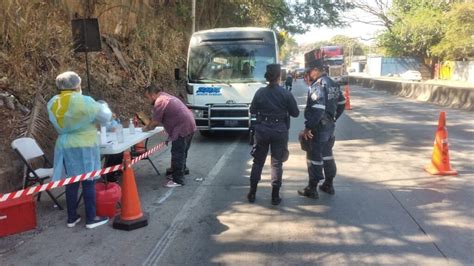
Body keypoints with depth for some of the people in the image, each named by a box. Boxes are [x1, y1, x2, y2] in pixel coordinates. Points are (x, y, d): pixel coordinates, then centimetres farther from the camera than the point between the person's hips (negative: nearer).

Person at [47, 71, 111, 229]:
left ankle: (72, 218, 22)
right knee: (88, 182, 2)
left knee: (71, 182, 13)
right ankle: (91, 218, 9)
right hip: (84, 147, -6)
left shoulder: (53, 103, 5)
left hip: (64, 146, 6)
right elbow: (105, 117, -5)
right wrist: (103, 106, 14)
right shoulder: (84, 101, -15)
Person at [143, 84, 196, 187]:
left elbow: (155, 121, -9)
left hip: (181, 129, -10)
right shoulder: (166, 97, 20)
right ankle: (182, 169, 39)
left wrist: (146, 128, 8)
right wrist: (150, 126, 22)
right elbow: (160, 119, 27)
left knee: (177, 154, -3)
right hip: (189, 125, 10)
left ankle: (178, 180, 2)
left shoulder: (159, 101, -12)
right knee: (182, 152, 23)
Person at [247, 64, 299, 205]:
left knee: (258, 162, 14)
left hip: (262, 129, 1)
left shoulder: (260, 92, -7)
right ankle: (275, 196, 13)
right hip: (280, 130, -1)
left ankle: (252, 193, 19)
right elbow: (295, 113, -3)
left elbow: (252, 110, 2)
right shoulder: (286, 94, -10)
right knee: (277, 163, 9)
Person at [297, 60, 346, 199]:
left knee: (314, 157, 0)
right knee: (327, 154, 19)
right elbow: (341, 104, 17)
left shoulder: (318, 85, -18)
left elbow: (317, 110, -27)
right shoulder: (333, 84, 10)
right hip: (330, 125, 9)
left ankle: (312, 189, 8)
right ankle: (328, 185, 28)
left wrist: (308, 128, -24)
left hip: (319, 127, -9)